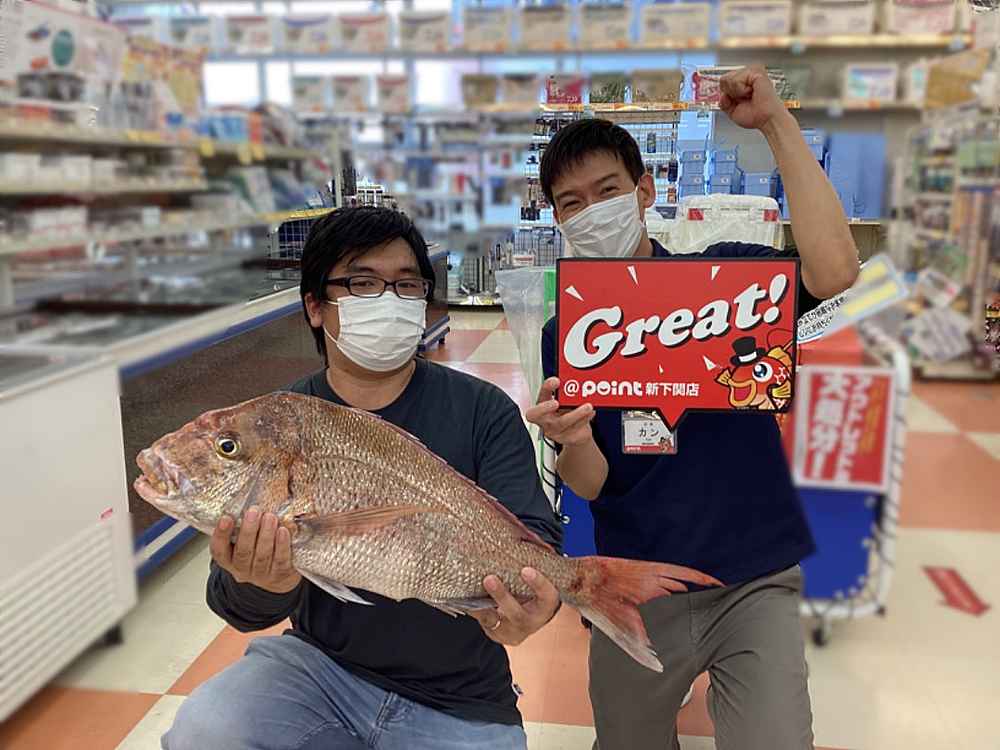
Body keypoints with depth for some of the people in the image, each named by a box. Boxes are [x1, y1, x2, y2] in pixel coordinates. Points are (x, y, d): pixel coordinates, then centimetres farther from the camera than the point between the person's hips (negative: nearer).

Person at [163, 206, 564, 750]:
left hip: (457, 702, -1)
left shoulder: (483, 412, -8)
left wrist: (532, 595, -40)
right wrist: (263, 585, -33)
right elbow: (232, 600, -8)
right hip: (321, 662, 2)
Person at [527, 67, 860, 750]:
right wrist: (573, 441, -29)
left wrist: (777, 122, -23)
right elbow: (591, 486, -6)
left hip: (754, 583, -2)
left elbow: (834, 270, -26)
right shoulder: (563, 336, -1)